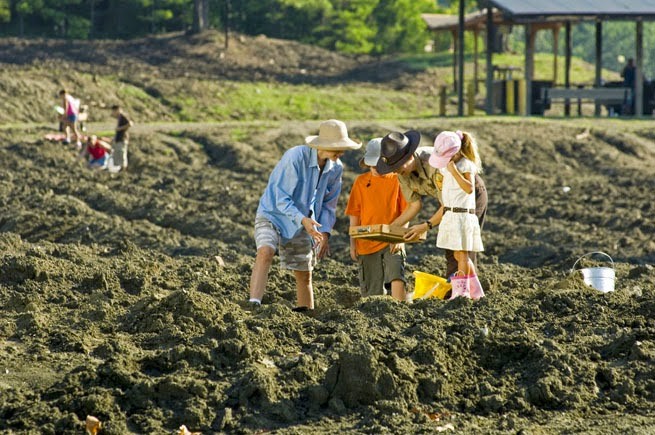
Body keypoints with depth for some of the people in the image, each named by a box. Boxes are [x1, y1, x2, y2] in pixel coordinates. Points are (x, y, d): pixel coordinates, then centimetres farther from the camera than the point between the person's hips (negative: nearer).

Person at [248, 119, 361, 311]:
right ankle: (254, 306, -42)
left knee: (304, 276, 9)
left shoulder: (336, 169, -6)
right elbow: (281, 198, -26)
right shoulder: (295, 157, -26)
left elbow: (329, 203, 8)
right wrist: (303, 219, -39)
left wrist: (325, 233, -5)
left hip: (301, 224, 6)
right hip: (273, 214, -6)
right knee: (265, 252, -32)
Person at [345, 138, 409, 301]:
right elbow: (354, 215, 9)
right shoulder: (361, 182, 6)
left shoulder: (397, 179, 1)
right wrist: (353, 243, 5)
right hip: (367, 243, 2)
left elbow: (405, 212, 1)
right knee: (372, 290, 5)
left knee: (397, 279, -22)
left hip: (392, 242, -2)